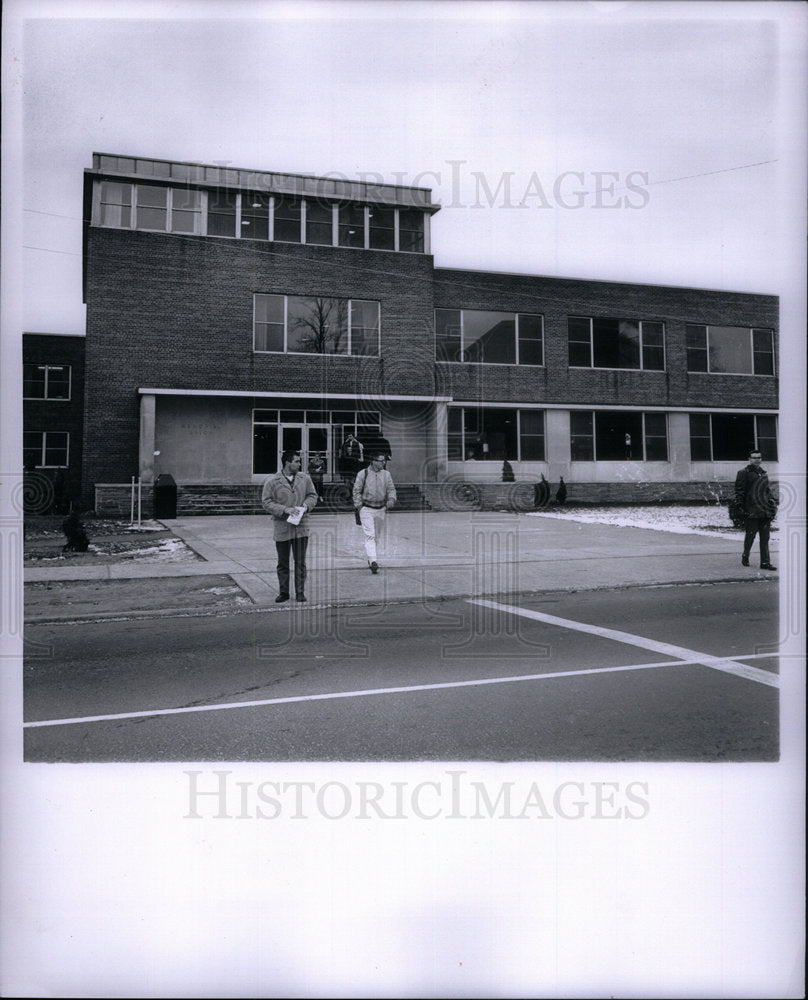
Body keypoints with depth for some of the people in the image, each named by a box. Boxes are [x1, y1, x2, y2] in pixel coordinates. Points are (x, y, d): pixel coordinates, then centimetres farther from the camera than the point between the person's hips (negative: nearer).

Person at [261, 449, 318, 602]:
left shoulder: (305, 478, 5)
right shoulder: (271, 481, -5)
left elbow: (312, 495, 15)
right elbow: (266, 502, -6)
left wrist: (307, 504, -6)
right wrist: (284, 510, -16)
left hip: (301, 527, 2)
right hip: (282, 527, -2)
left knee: (300, 562, 4)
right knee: (283, 563, 8)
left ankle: (300, 592, 13)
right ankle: (283, 592, 19)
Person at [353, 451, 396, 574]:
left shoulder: (386, 474, 7)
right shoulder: (363, 474, -4)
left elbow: (391, 489, 8)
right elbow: (356, 490, -1)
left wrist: (391, 499, -11)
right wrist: (358, 505, -9)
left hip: (381, 509, 4)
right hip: (366, 509, -4)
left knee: (376, 535, 13)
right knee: (369, 535, -13)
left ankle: (370, 557, 30)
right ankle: (372, 561, -19)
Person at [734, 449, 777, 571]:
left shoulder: (763, 473, 19)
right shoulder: (744, 473, -1)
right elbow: (739, 490, -6)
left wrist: (772, 502, 17)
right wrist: (740, 505, -12)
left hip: (765, 510, 6)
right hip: (752, 510, -6)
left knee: (765, 538, 4)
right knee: (750, 535, 0)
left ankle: (765, 562, 6)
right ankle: (745, 557, 21)